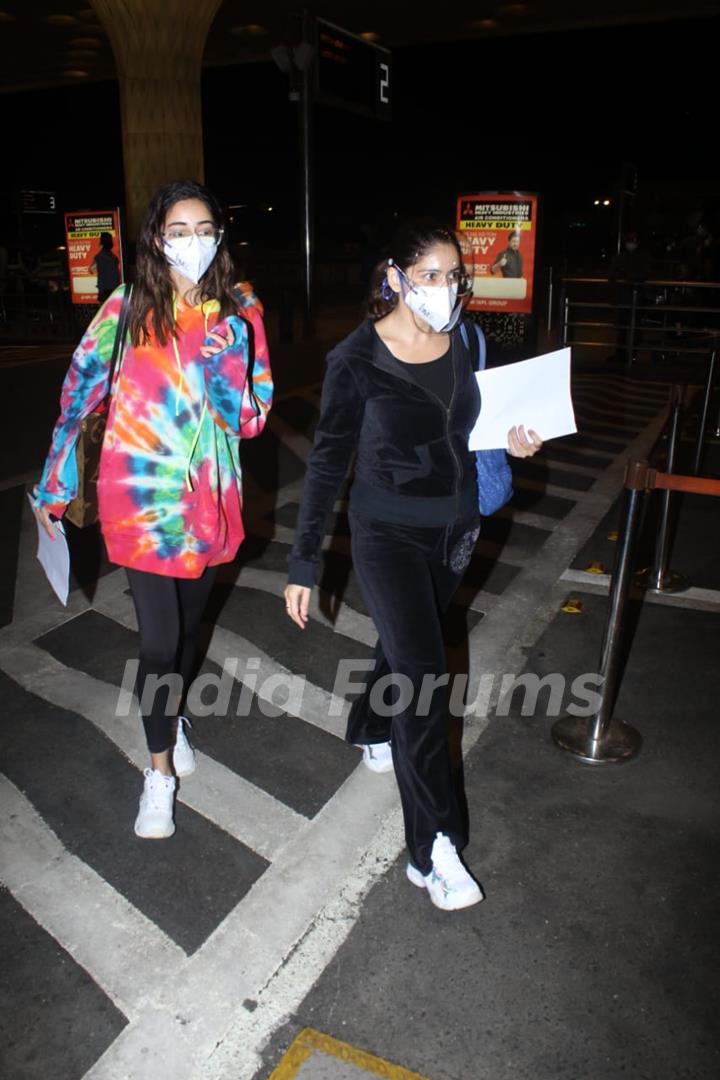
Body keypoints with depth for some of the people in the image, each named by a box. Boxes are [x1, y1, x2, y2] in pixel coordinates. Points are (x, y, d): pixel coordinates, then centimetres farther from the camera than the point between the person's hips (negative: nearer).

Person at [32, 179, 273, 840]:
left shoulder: (241, 311, 1)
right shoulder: (128, 308, -5)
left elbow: (252, 418, -1)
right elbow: (80, 394, 1)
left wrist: (225, 358, -17)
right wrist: (52, 487, 4)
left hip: (210, 496, 3)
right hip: (142, 496, -2)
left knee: (191, 620, 19)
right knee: (159, 639, -3)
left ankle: (172, 714, 47)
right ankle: (161, 771, 18)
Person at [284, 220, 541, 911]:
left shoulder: (465, 342, 0)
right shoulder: (357, 359, -16)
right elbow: (328, 462, -12)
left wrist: (513, 440, -6)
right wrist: (303, 565, -11)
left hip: (454, 529, 6)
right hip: (389, 535, -5)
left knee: (406, 646, 23)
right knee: (422, 674, -10)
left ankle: (371, 733, 53)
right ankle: (434, 851, 1)